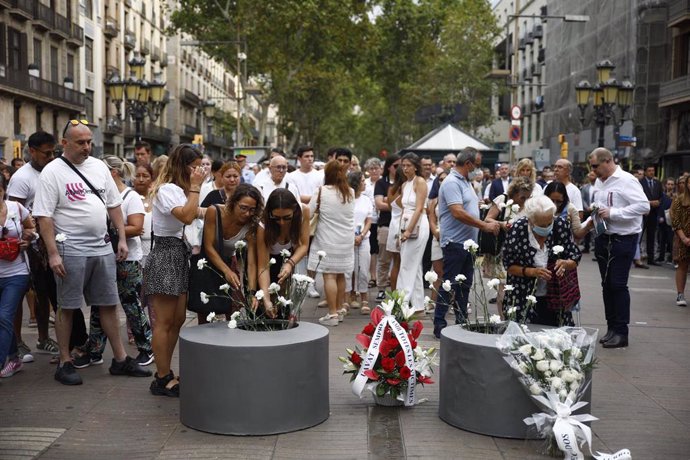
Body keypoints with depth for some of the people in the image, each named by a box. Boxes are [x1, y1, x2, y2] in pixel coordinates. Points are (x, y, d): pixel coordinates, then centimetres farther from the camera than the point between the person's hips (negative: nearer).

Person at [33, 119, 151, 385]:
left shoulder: (99, 167, 10)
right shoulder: (53, 172, -7)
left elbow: (114, 205, 16)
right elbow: (44, 216, -11)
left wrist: (122, 239, 8)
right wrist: (53, 254, -17)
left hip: (103, 249, 6)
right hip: (71, 251, -5)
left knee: (109, 304, 10)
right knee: (67, 308, 4)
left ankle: (120, 359, 18)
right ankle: (65, 363, 15)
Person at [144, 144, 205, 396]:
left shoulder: (177, 189, 16)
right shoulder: (166, 190, -15)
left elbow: (194, 213, 15)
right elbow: (187, 216, -27)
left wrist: (192, 188, 11)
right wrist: (195, 187, -20)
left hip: (178, 254, 10)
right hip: (165, 254, -10)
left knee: (177, 319, 13)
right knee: (164, 322, -4)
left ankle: (165, 374, 23)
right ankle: (162, 379, 5)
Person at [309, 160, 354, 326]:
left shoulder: (322, 191, -10)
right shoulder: (351, 192, 2)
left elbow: (308, 213, -6)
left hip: (328, 240, -5)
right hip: (346, 240, 5)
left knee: (329, 275, -3)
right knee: (340, 275, 16)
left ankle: (332, 314, -3)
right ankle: (340, 310, 25)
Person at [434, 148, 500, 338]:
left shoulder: (466, 182, 17)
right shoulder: (452, 183, -15)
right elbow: (458, 213, -24)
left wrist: (494, 223, 13)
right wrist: (484, 225, -19)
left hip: (468, 242, 10)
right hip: (455, 242, -10)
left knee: (465, 286, 14)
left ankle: (461, 322, 22)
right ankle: (439, 326, 3)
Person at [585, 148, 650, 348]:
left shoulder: (627, 181, -14)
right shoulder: (599, 182, 10)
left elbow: (644, 206, -21)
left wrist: (613, 213, -23)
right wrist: (592, 221, 3)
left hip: (623, 240, -8)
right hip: (603, 239, 8)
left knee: (618, 285, -5)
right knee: (607, 284, 12)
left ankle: (621, 332, 5)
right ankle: (611, 328, 23)